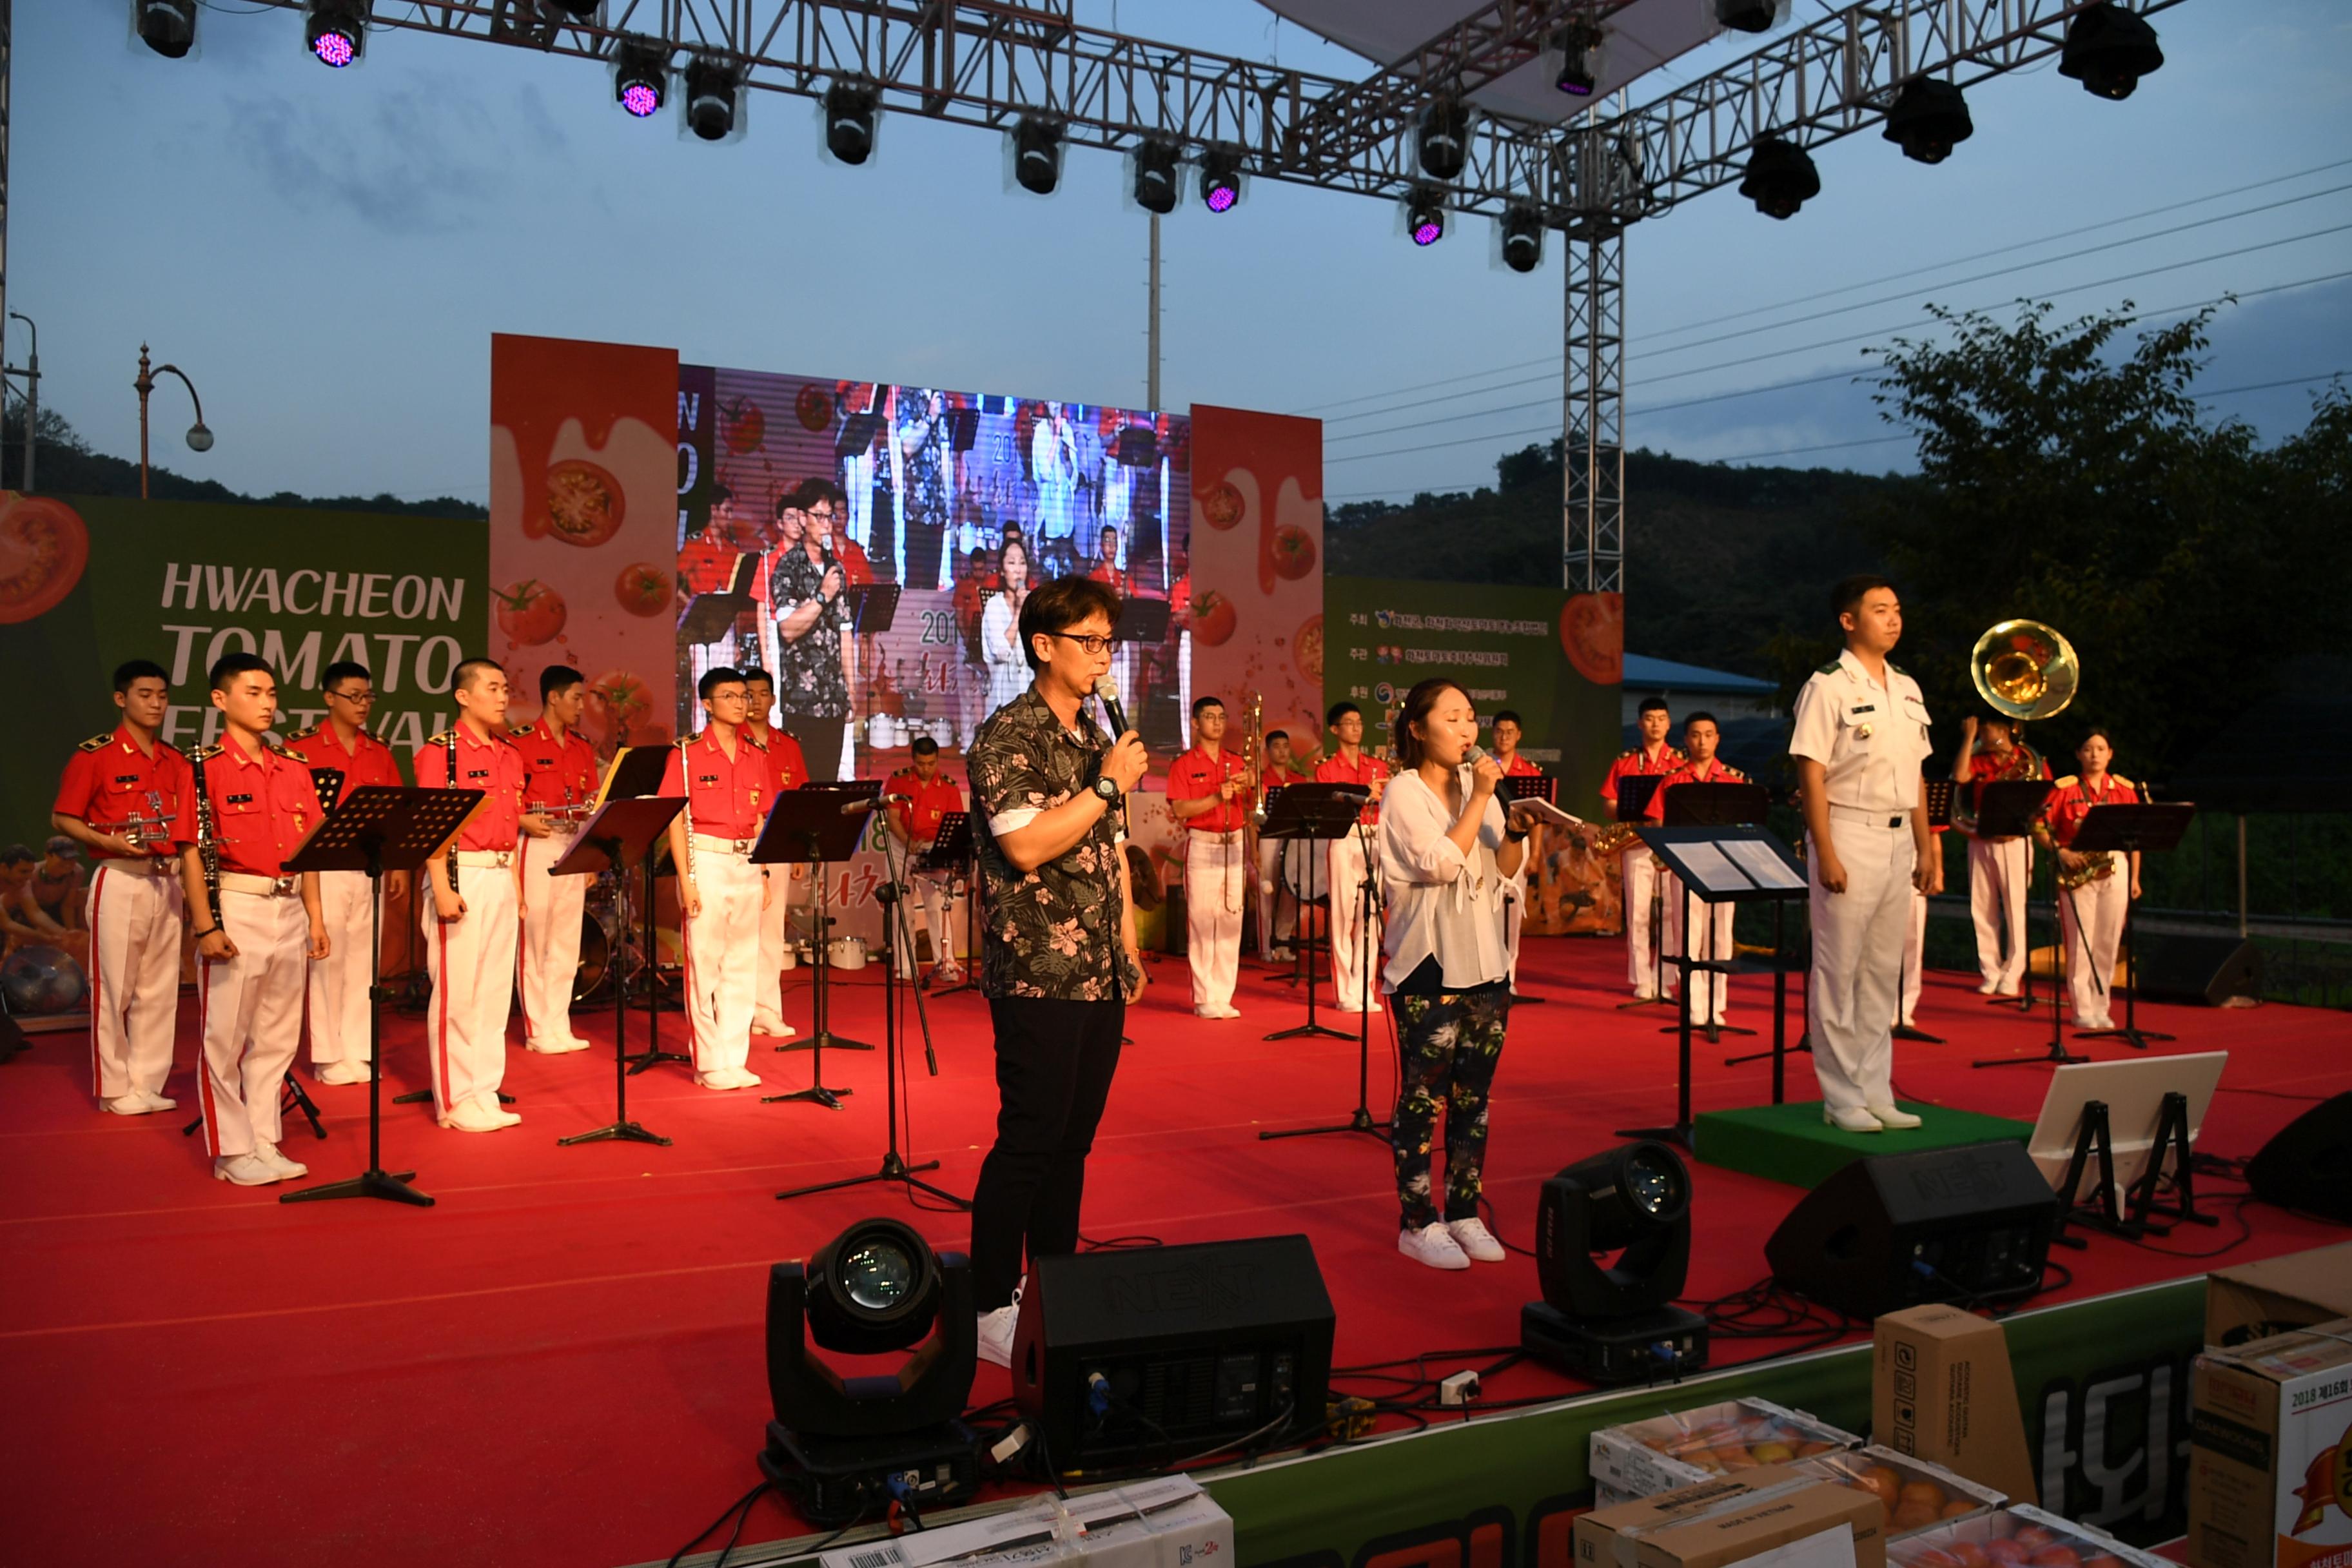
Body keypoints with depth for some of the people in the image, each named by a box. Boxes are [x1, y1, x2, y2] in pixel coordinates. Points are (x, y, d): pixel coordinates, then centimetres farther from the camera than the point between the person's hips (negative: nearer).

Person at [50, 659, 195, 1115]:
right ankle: (114, 1088, 9)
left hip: (167, 881, 5)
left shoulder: (176, 761, 12)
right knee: (114, 984, -1)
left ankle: (148, 1082, 16)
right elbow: (62, 819, -3)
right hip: (120, 881, -5)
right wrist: (107, 841, -19)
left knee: (159, 987, 8)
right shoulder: (94, 755, -4)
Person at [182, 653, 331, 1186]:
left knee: (277, 1036, 11)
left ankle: (264, 1143, 20)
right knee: (225, 1036, 1)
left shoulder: (294, 768, 10)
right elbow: (192, 851, -10)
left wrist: (315, 916, 10)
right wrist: (207, 926, -15)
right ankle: (232, 1151, 10)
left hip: (289, 910, 6)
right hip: (235, 909, -6)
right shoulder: (204, 766, -6)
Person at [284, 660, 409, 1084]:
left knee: (361, 960, 8)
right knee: (327, 958, 0)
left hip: (369, 868, 4)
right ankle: (328, 1057, 8)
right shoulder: (302, 748, -4)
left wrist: (398, 865, 9)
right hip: (323, 868, -4)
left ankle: (358, 1052, 15)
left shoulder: (380, 752, 11)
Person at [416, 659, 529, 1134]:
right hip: (462, 879, -7)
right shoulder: (440, 751, -8)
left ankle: (485, 1095, 18)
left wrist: (517, 886, 16)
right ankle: (455, 1104, 6)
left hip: (503, 880, 7)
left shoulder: (511, 754, 14)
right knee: (456, 993, -2)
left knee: (496, 991, 10)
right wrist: (442, 889, -19)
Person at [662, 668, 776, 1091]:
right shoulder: (687, 754, -4)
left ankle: (735, 1060, 15)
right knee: (705, 965, -1)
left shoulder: (756, 756, 11)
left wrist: (764, 875, 11)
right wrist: (686, 880, -12)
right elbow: (675, 822, -6)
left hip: (748, 864, 5)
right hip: (707, 862, -5)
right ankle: (709, 1063, 7)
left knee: (743, 965, 7)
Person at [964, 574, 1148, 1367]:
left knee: (1074, 1139, 13)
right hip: (1039, 974, -8)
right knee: (1028, 1142, -4)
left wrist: (1130, 945, 16)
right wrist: (1108, 786, -15)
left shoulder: (1096, 740, 15)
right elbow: (1026, 846, -22)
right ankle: (991, 1308, 8)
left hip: (1102, 975, 8)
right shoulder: (1006, 736, -10)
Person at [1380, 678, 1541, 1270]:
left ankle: (1464, 1213, 19)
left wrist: (1516, 830, -8)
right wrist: (1480, 799, -16)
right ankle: (1417, 1222, 7)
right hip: (1428, 965, -6)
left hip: (1484, 961, 6)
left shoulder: (1478, 786, 11)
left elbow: (1505, 871, 11)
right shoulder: (1405, 792, -7)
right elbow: (1441, 864, -19)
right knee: (1422, 1094, -2)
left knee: (1473, 1096, 9)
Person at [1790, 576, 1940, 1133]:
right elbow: (1811, 774, -12)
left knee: (1884, 972, 11)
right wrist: (1825, 854, -18)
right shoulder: (1828, 687, -8)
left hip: (1898, 841, 7)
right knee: (1839, 971, -1)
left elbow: (1916, 774, 18)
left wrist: (1926, 848, 13)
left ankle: (1876, 1093, 19)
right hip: (1848, 836, -7)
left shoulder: (1907, 689, 14)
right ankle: (1842, 1098, 6)